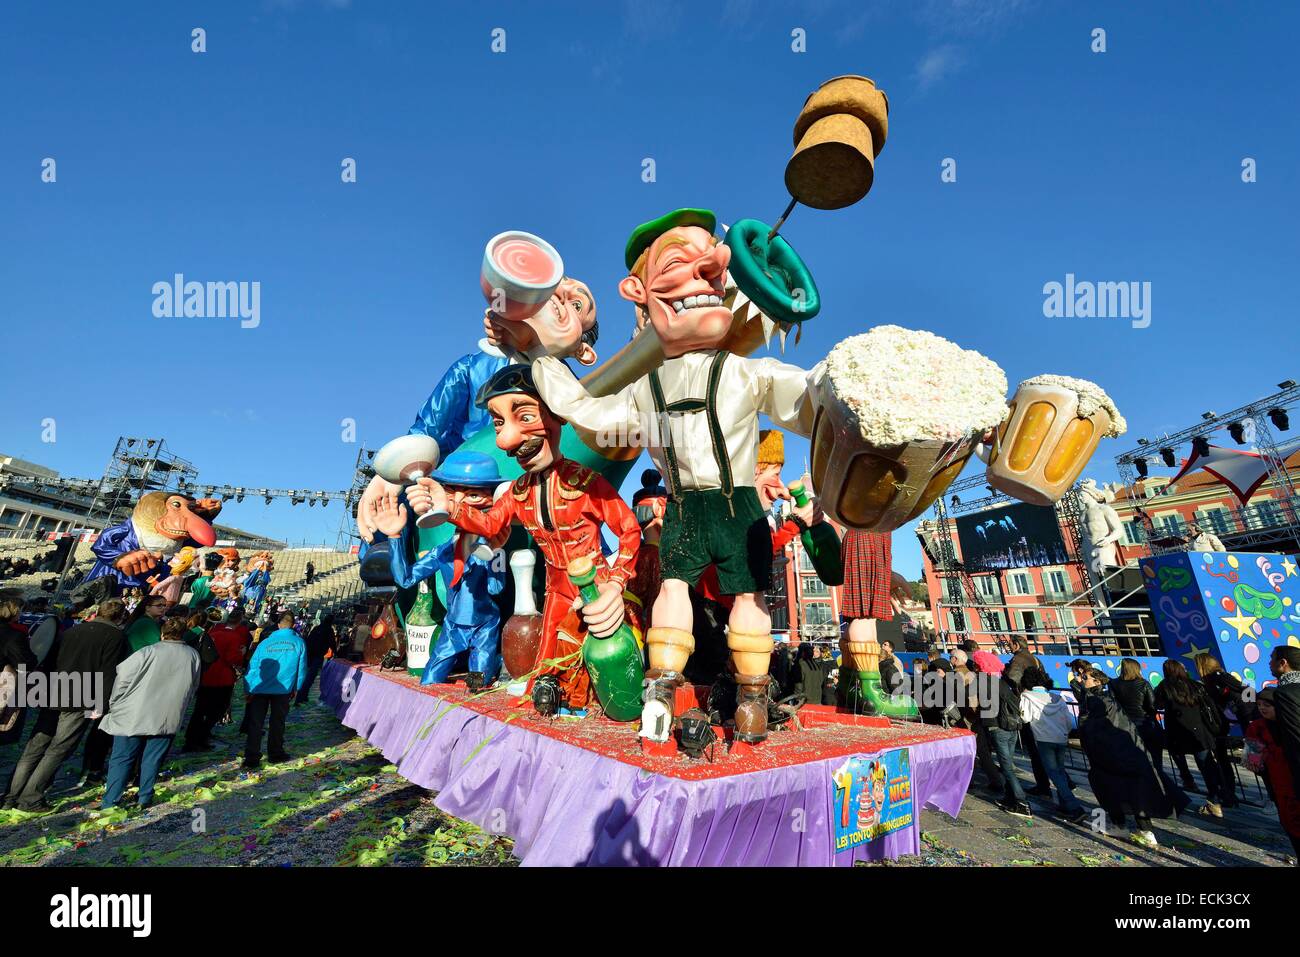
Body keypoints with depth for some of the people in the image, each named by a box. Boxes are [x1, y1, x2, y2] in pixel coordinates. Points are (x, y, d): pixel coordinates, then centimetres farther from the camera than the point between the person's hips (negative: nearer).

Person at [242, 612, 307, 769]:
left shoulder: (265, 642, 2)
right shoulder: (298, 642, 0)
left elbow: (252, 666, 0)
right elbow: (302, 668, 4)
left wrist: (249, 689, 6)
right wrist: (296, 688, 16)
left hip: (260, 688, 1)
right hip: (283, 689, -1)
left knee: (255, 724, 6)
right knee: (277, 722, 12)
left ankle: (251, 759, 4)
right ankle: (275, 753, 22)